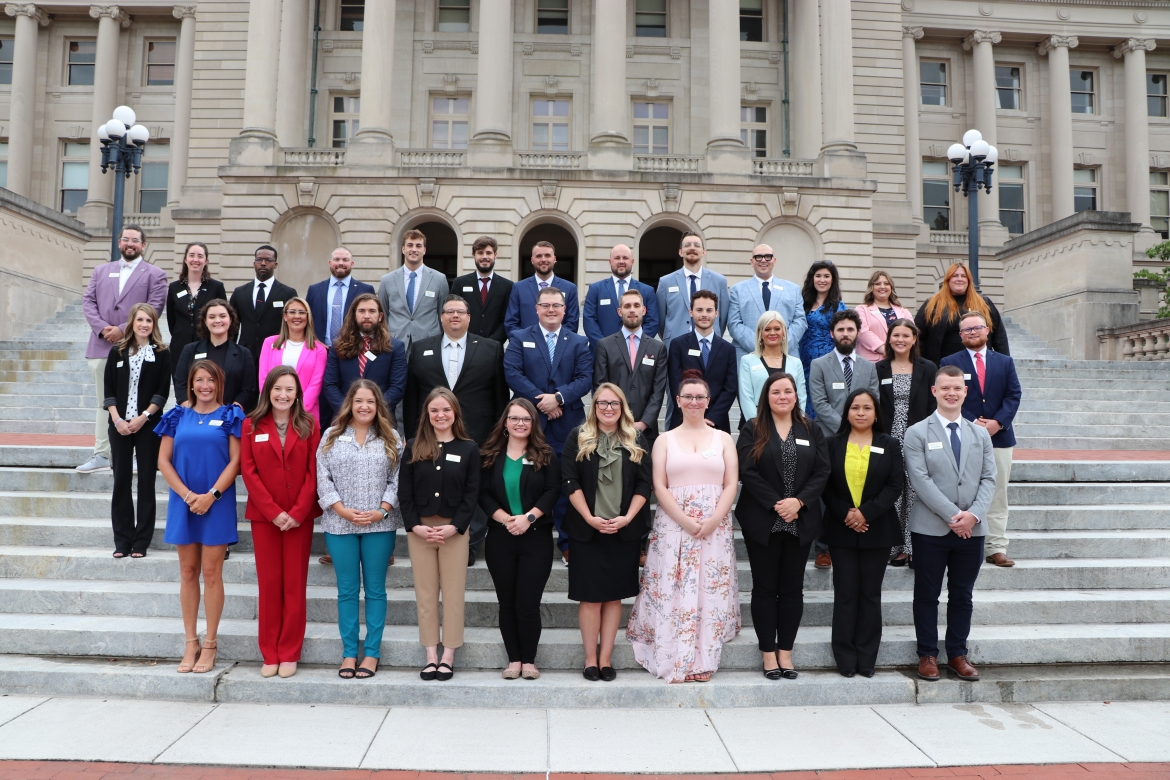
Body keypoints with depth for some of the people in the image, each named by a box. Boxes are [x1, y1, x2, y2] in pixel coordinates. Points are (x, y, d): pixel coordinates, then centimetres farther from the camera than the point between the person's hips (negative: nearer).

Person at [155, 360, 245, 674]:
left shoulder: (230, 415, -1)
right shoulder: (178, 416, 7)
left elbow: (235, 460, -6)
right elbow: (163, 461, 3)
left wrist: (211, 495, -14)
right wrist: (187, 495, -8)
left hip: (217, 504, -3)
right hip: (183, 502, 3)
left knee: (211, 572, 1)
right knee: (188, 572, 9)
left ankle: (210, 643, 12)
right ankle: (191, 642, 18)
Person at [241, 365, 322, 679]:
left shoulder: (309, 425, 2)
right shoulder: (251, 425, 3)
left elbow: (313, 472, -2)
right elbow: (248, 471, -3)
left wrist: (297, 512, -11)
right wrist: (273, 511, -11)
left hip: (300, 516, 0)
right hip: (263, 515, 0)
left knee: (295, 583, 4)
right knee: (268, 583, 5)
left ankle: (290, 654, 13)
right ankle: (269, 654, 15)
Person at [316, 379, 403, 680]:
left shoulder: (391, 438, 5)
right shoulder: (332, 436, 5)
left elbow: (397, 479, 0)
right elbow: (323, 478, 0)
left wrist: (382, 510, -12)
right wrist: (342, 510, -10)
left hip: (380, 525, 0)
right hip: (340, 525, 1)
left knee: (375, 589, 5)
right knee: (347, 589, 7)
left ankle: (372, 652, 14)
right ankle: (349, 652, 17)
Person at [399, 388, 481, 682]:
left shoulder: (469, 448, 2)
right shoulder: (414, 448, 5)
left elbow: (472, 494, -1)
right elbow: (404, 491, 2)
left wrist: (454, 527, -12)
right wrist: (415, 526, -10)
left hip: (454, 530, -1)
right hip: (419, 530, 1)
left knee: (453, 594, 3)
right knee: (425, 594, 6)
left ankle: (448, 656, 11)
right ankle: (431, 656, 14)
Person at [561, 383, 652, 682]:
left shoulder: (636, 440, 7)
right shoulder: (578, 437, 2)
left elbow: (645, 483, 3)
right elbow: (569, 481, -4)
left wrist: (627, 517, -10)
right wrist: (590, 518, -12)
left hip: (624, 530, 2)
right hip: (587, 530, -1)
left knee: (614, 594, 6)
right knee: (590, 595, 2)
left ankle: (606, 657, 15)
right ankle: (591, 658, 13)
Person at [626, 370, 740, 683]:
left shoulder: (723, 439, 10)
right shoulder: (665, 440, 8)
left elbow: (731, 484, 3)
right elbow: (659, 486, 0)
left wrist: (712, 521, -12)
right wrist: (685, 522, -12)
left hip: (715, 528, 1)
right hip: (673, 527, -1)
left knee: (710, 593, 1)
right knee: (673, 593, -2)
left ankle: (702, 662, 12)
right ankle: (674, 663, 7)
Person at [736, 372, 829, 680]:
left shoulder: (811, 431, 8)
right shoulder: (752, 431, 1)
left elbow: (822, 472, 0)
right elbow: (747, 472, -8)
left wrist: (798, 501, -13)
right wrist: (775, 504, -16)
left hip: (801, 522, 2)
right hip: (762, 522, -2)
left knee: (792, 588, 8)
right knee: (765, 587, 5)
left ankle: (785, 651, 18)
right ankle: (768, 652, 14)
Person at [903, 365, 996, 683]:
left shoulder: (981, 434, 12)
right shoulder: (917, 433, -2)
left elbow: (989, 478, 4)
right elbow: (921, 480, -10)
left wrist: (974, 514, -12)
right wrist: (953, 515, -17)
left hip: (972, 530, 3)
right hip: (930, 529, -3)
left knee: (962, 596, 12)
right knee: (927, 595, 6)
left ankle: (957, 655, 23)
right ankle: (927, 655, 17)